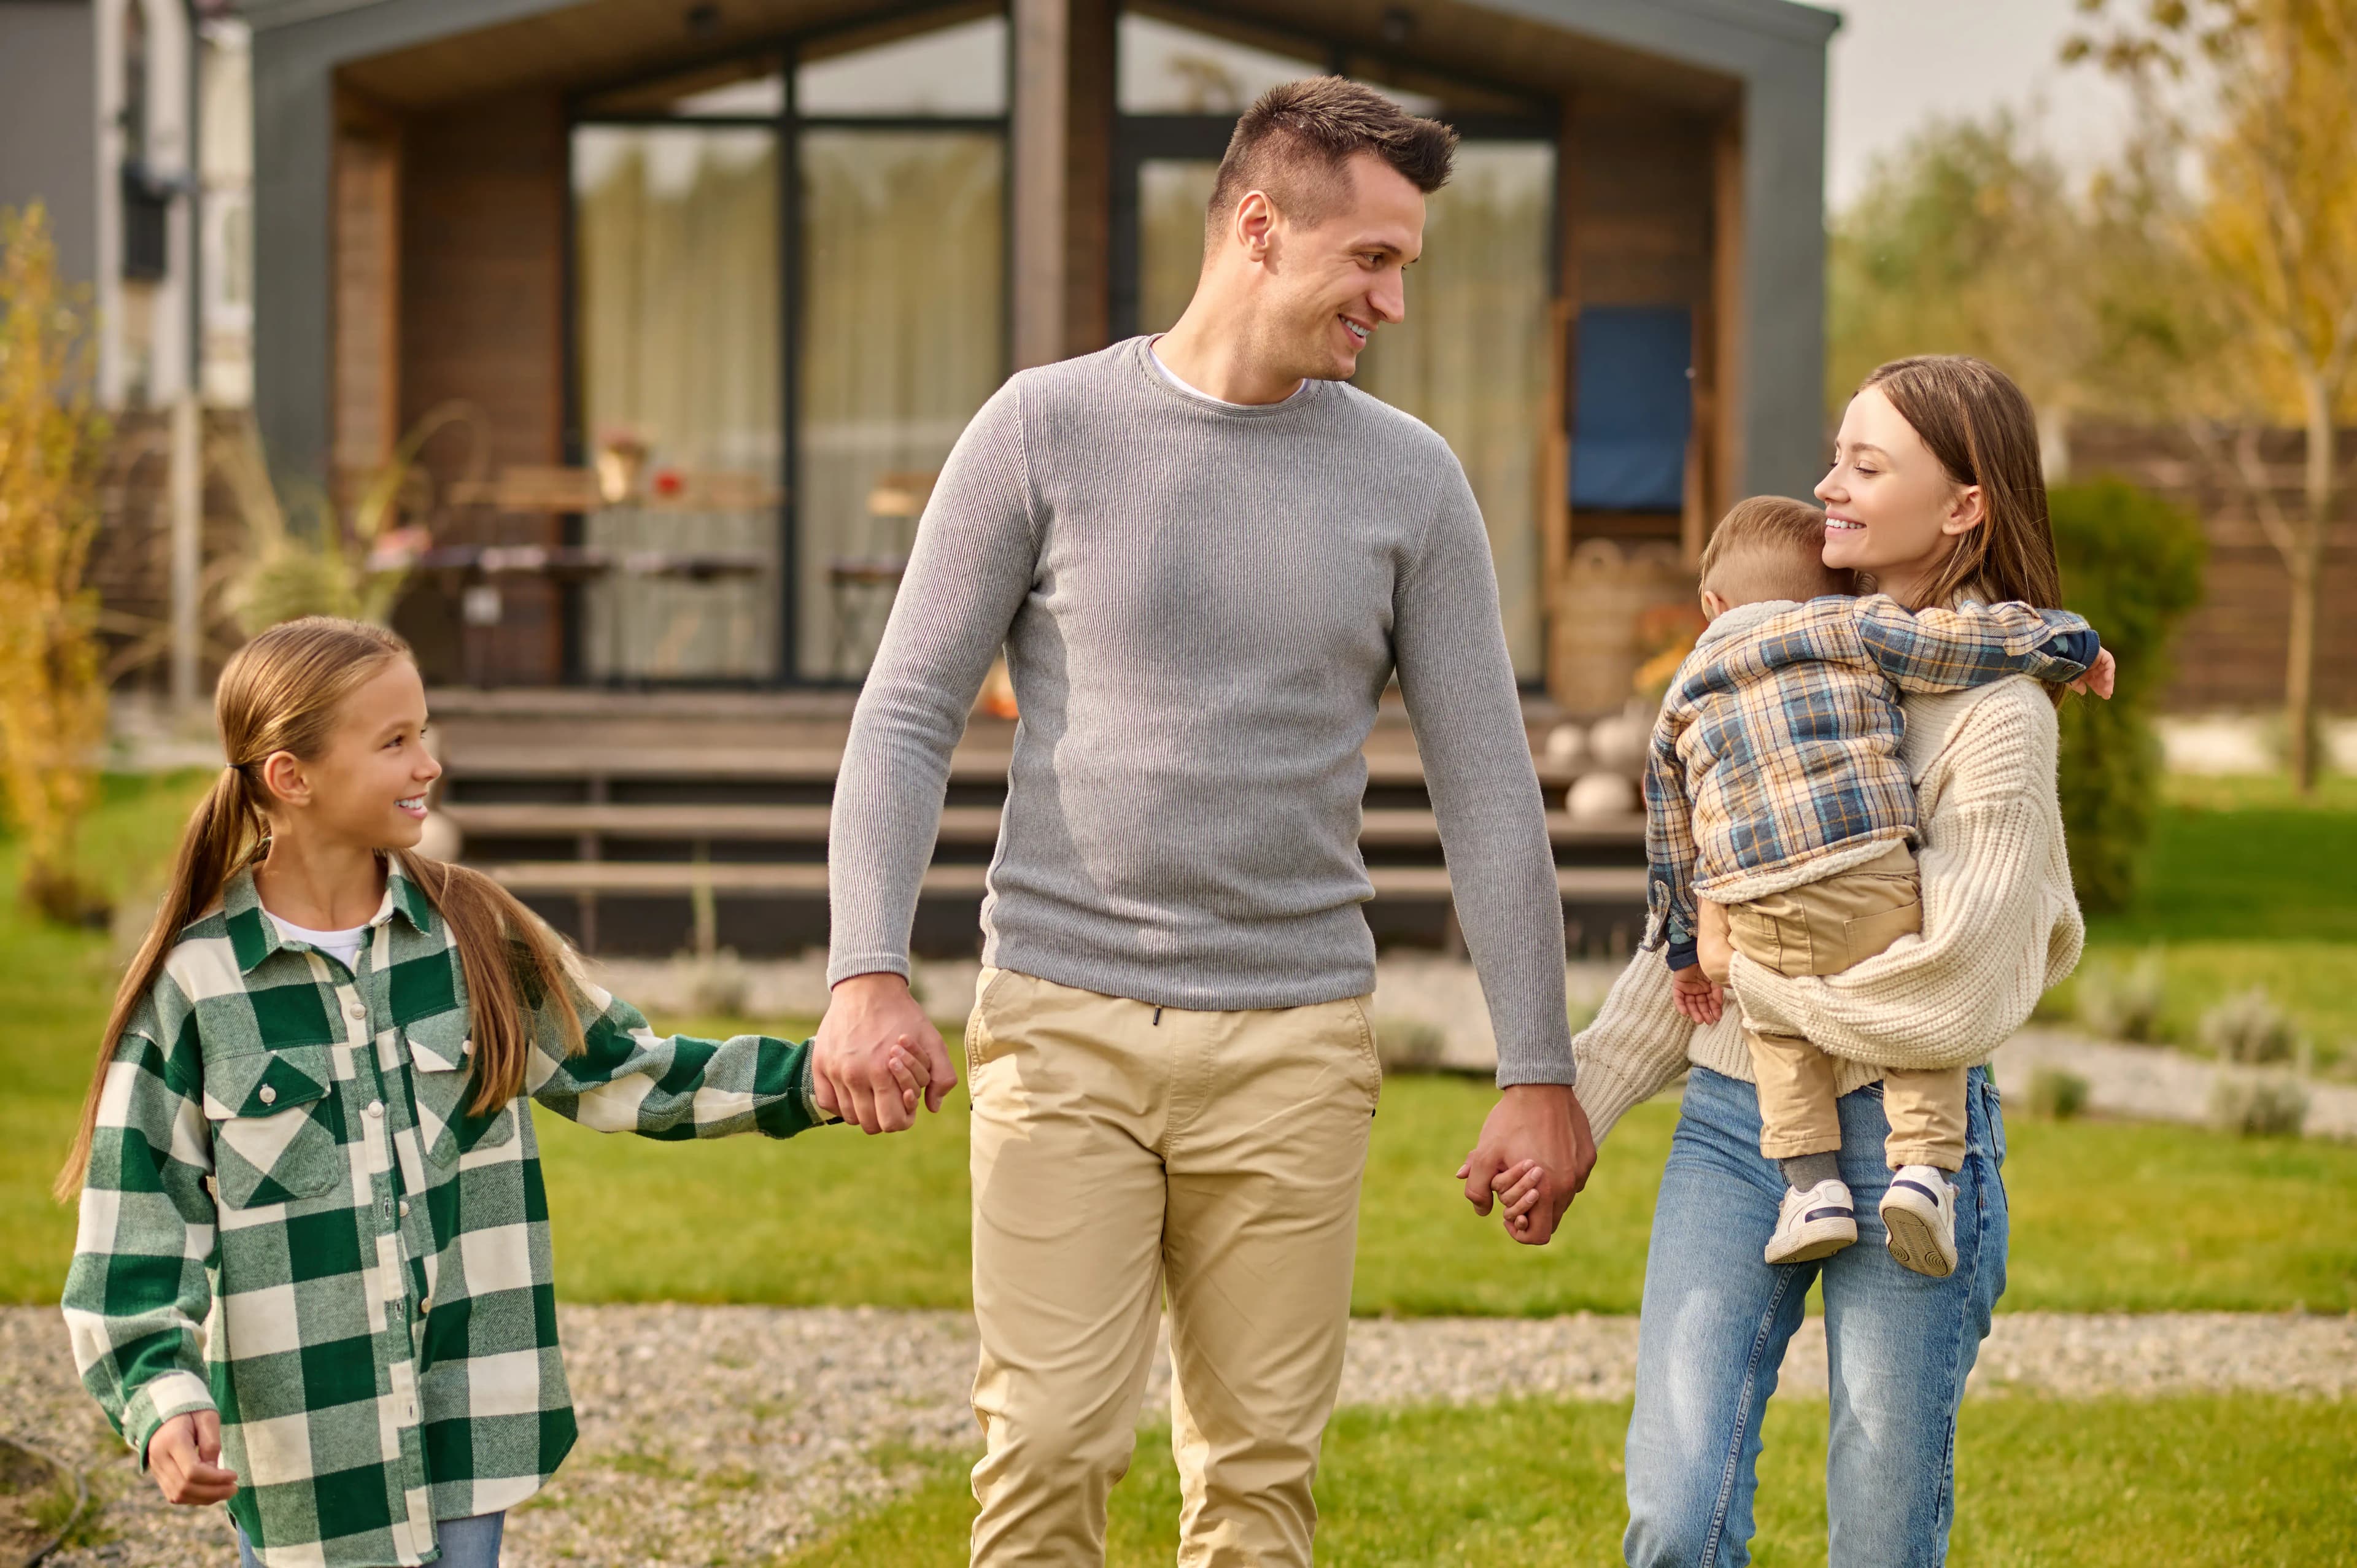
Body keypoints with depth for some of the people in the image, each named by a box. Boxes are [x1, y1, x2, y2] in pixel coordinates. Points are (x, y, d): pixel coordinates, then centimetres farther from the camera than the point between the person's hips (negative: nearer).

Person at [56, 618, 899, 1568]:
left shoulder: (474, 935, 2)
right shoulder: (193, 984, -7)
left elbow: (616, 1071, 12)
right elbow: (134, 1244, -7)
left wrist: (813, 1079, 3)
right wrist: (164, 1407, -21)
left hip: (463, 1411, 3)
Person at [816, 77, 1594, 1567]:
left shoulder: (1410, 480, 5)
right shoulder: (1046, 430, 0)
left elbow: (1488, 787, 7)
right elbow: (908, 719, 0)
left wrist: (1540, 1068, 3)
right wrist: (868, 970, -13)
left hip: (1295, 1048, 2)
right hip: (1062, 1024, -2)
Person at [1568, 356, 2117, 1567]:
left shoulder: (1996, 711, -9)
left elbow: (1953, 992, -17)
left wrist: (1744, 967, -5)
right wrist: (1576, 1105, 10)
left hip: (1902, 1137, -5)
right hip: (1731, 1120, 5)